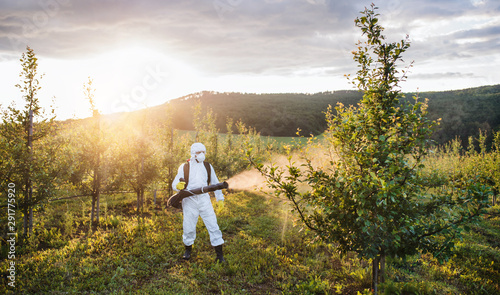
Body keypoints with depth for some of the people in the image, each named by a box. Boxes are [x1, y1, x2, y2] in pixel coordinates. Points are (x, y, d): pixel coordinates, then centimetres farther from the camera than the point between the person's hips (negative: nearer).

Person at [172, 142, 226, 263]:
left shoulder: (207, 166, 11)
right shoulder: (184, 167, 5)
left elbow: (215, 182, 23)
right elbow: (174, 184, 2)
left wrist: (220, 197, 24)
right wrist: (178, 186, -22)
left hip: (204, 199, 1)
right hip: (189, 200, -1)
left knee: (213, 225, -5)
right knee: (188, 227, 3)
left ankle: (219, 255, 2)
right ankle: (188, 249, 30)